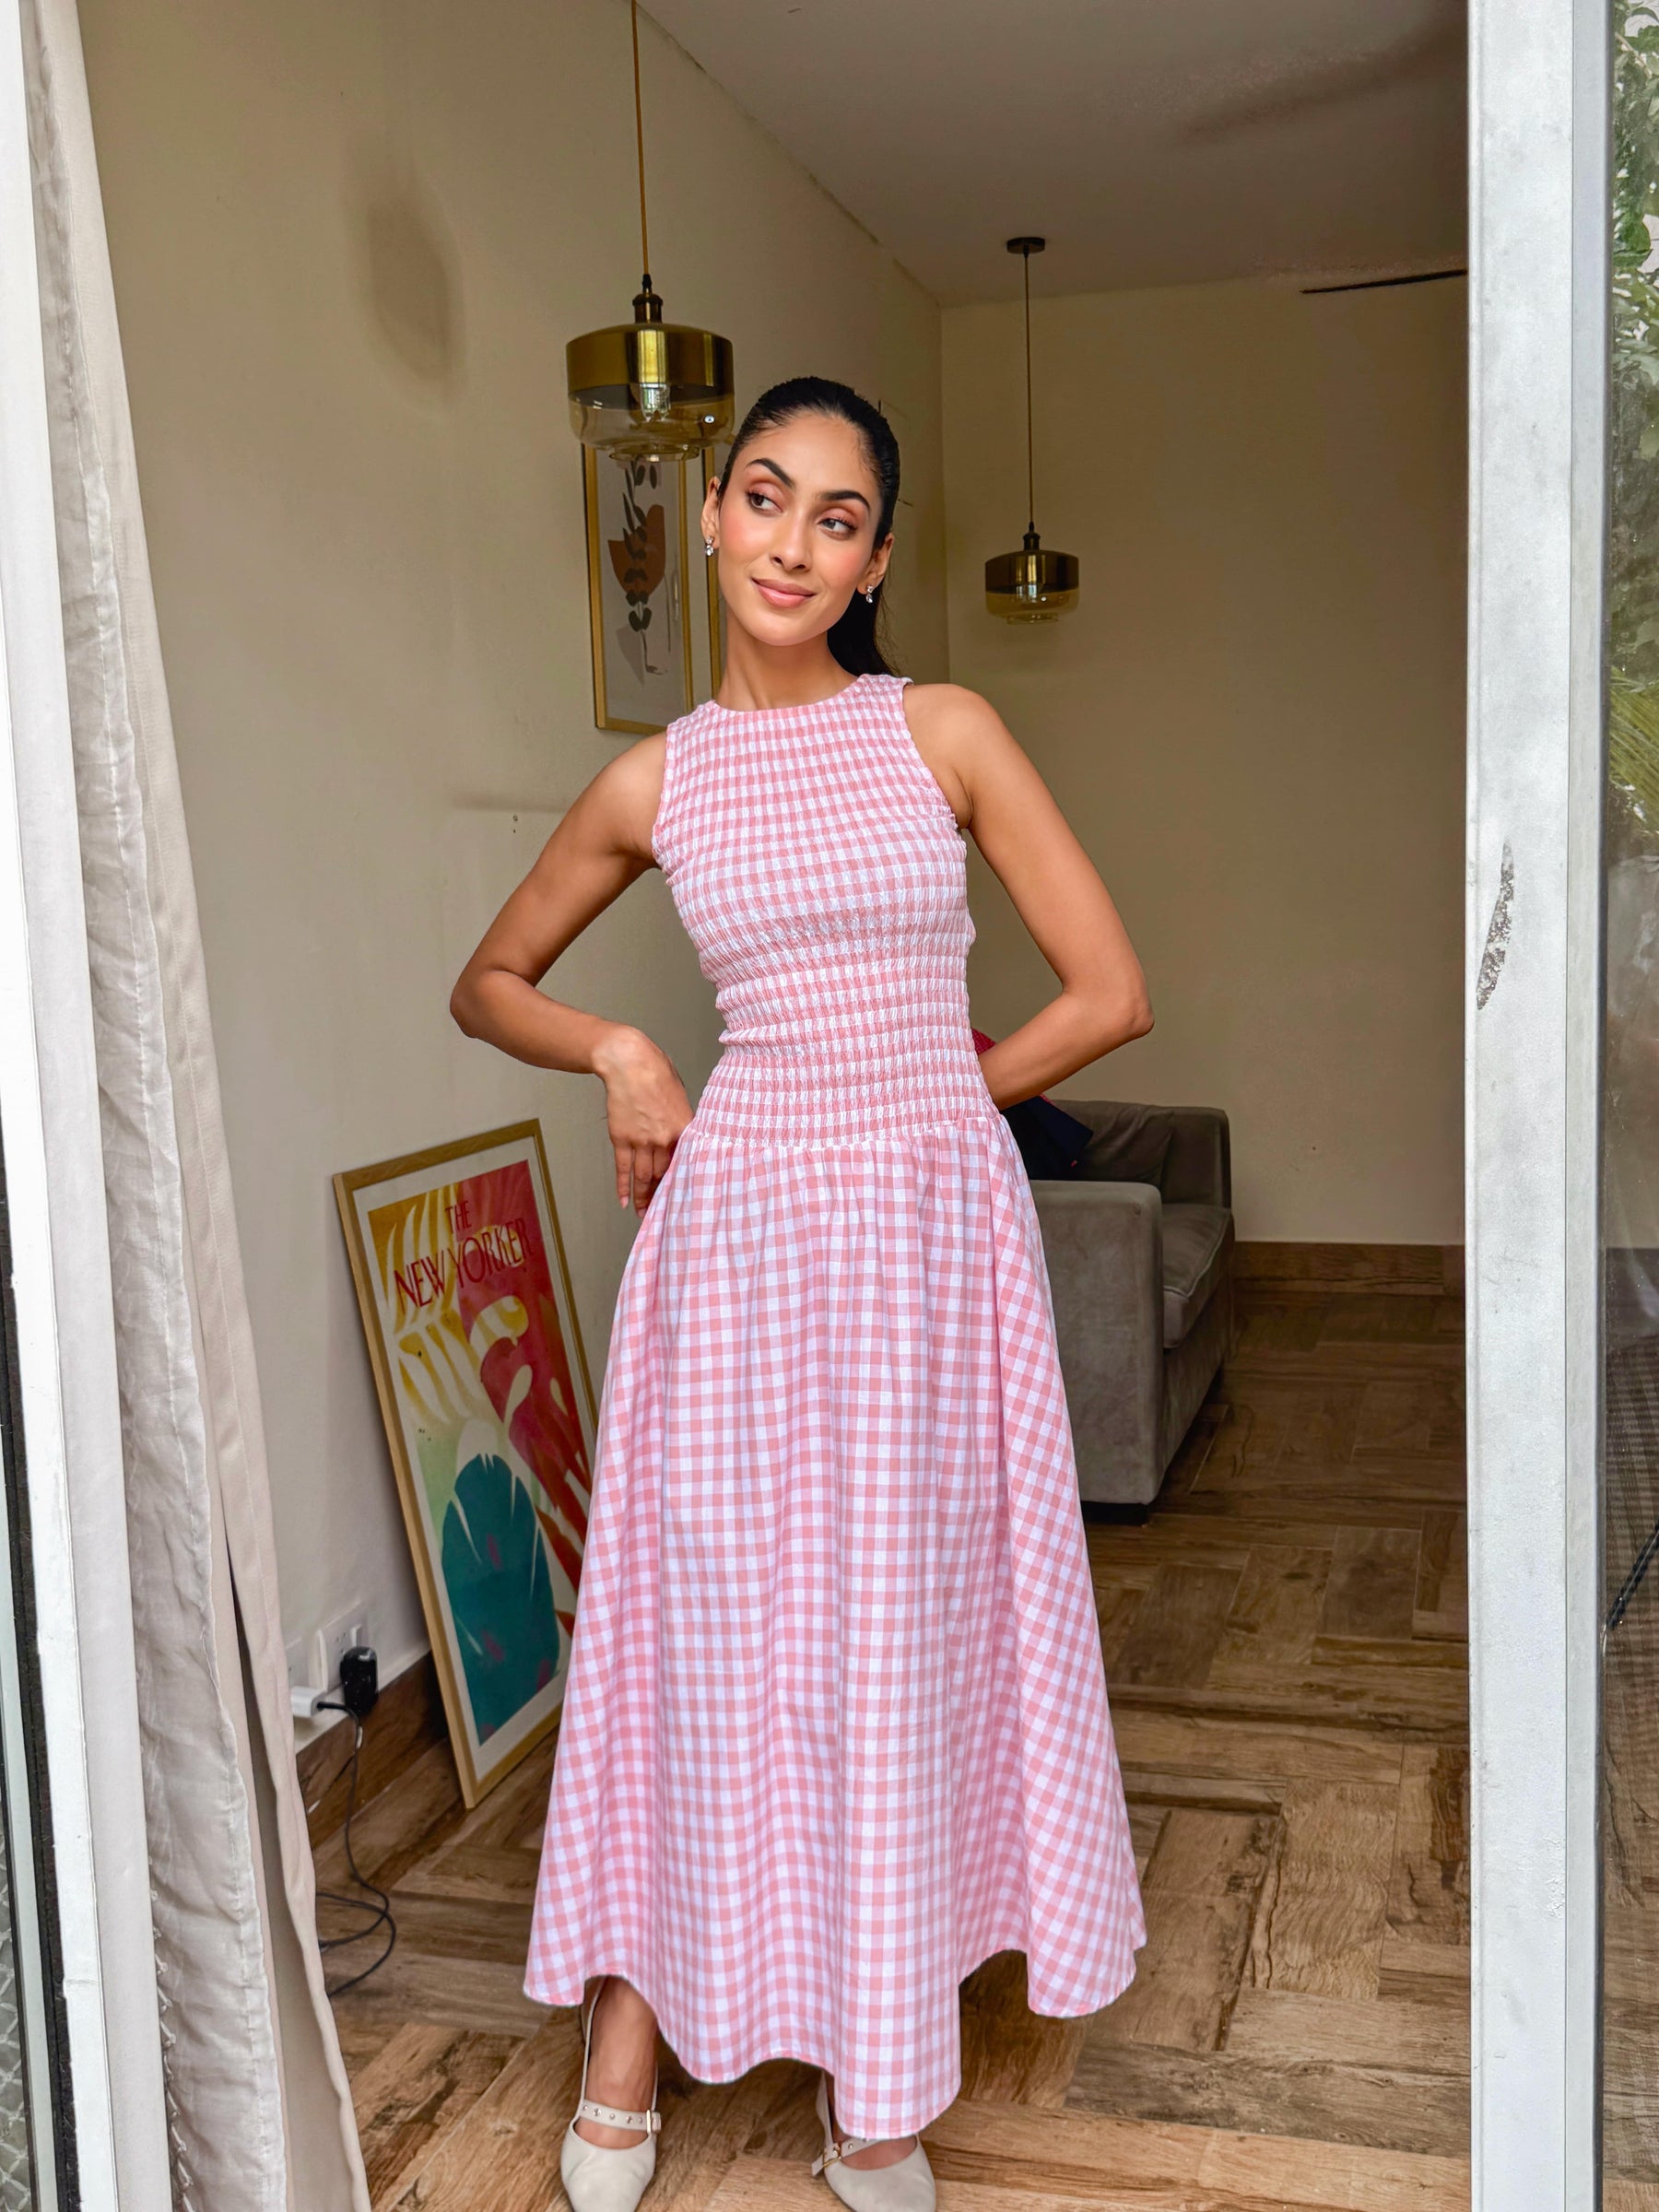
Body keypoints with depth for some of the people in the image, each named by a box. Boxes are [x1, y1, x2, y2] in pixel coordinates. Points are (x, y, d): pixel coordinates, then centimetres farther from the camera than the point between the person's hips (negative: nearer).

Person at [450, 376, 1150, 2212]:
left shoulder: (945, 731, 1)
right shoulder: (654, 783, 4)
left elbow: (1109, 993, 0)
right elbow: (487, 983, 16)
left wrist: (914, 1103, 3)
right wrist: (619, 1055, -2)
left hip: (938, 1225, 0)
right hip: (737, 1222, 0)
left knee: (908, 1628, 9)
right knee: (704, 1612, 7)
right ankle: (636, 2008, 29)